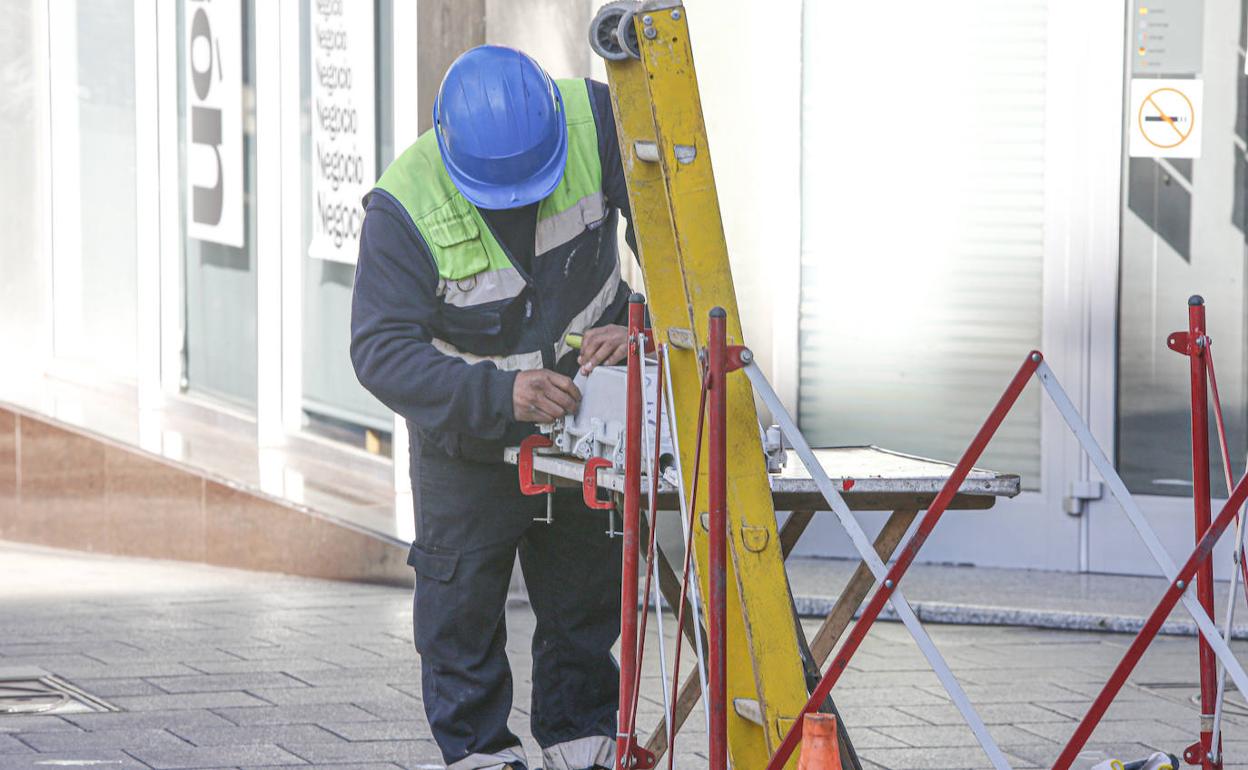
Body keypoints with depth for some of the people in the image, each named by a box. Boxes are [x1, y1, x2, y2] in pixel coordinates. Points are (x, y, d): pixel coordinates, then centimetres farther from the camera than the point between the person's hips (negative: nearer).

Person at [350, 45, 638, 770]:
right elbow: (382, 352, -33)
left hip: (582, 406, 2)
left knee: (587, 586, 14)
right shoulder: (406, 206, -31)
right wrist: (499, 395, -45)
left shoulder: (595, 122, -26)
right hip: (467, 435, -2)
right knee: (463, 598, 4)